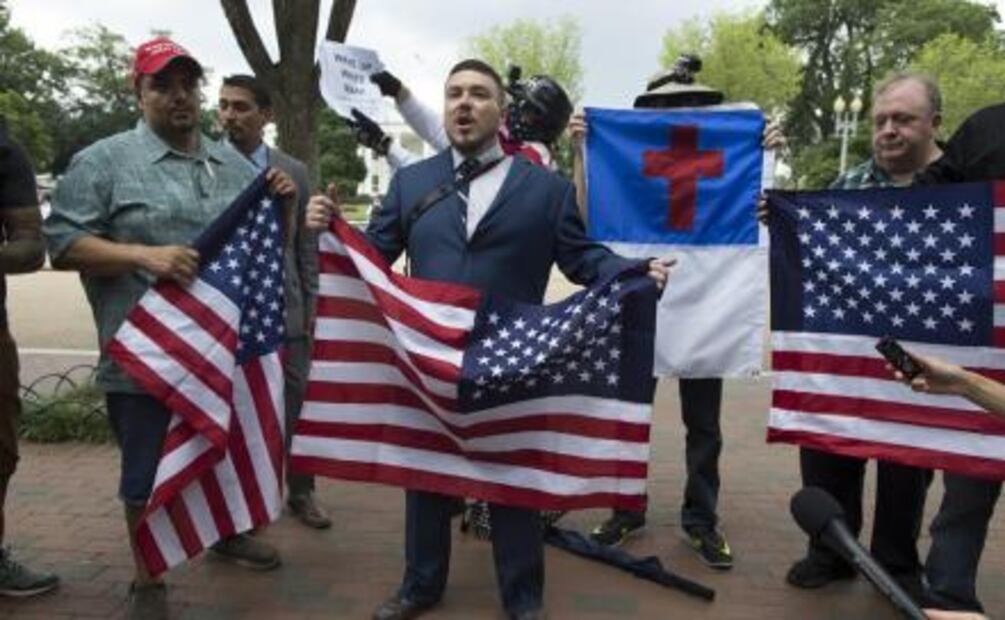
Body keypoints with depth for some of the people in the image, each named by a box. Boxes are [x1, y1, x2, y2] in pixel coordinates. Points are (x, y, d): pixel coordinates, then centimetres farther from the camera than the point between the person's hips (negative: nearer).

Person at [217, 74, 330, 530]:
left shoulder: (294, 172, 4)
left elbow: (306, 245, 7)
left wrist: (312, 305, 4)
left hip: (285, 309, 2)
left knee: (296, 404, 8)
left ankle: (300, 492, 25)